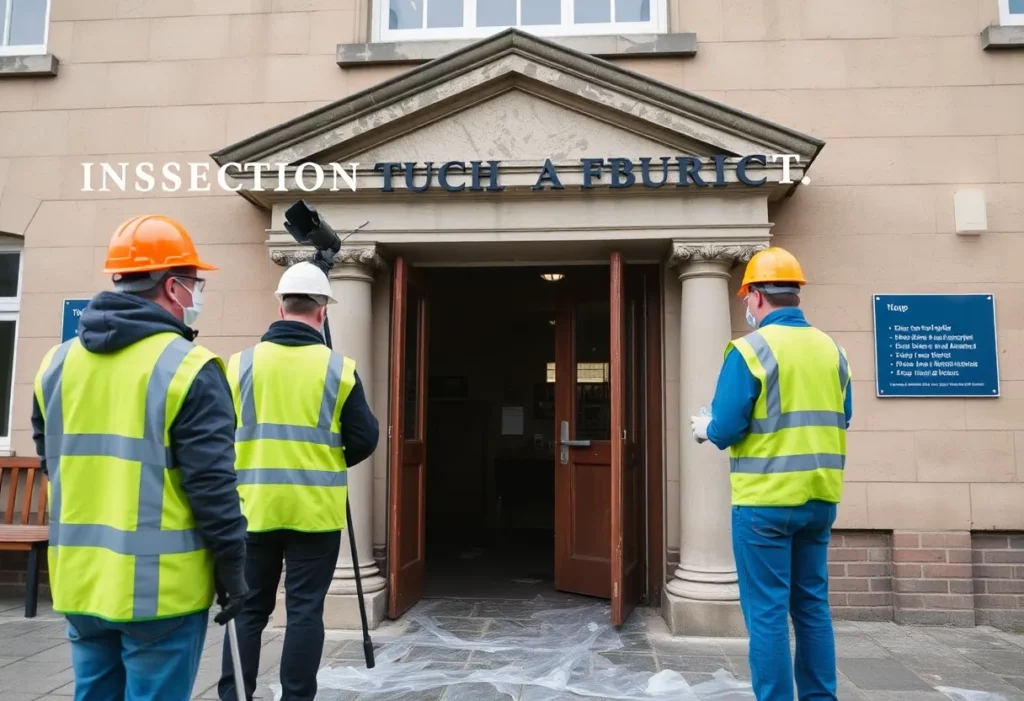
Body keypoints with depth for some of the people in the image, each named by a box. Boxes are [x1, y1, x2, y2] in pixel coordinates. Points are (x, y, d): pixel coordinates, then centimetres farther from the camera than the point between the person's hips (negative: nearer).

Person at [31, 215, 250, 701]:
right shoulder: (187, 369, -16)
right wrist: (232, 567, -7)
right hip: (161, 585, -6)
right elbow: (212, 485, -16)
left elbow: (52, 462, 17)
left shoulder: (58, 363, 6)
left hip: (81, 579, 7)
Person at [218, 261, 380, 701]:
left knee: (249, 607, 14)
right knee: (305, 610, 7)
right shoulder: (339, 368, -5)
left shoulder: (240, 364, -1)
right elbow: (365, 441, -3)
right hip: (315, 509, -2)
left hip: (255, 507, 2)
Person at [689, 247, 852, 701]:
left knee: (767, 611, 3)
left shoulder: (751, 349, -13)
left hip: (765, 500, -6)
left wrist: (704, 429, 6)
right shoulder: (832, 349, 5)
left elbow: (726, 430, -15)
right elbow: (840, 419, 13)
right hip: (820, 499, 6)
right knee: (812, 605, 16)